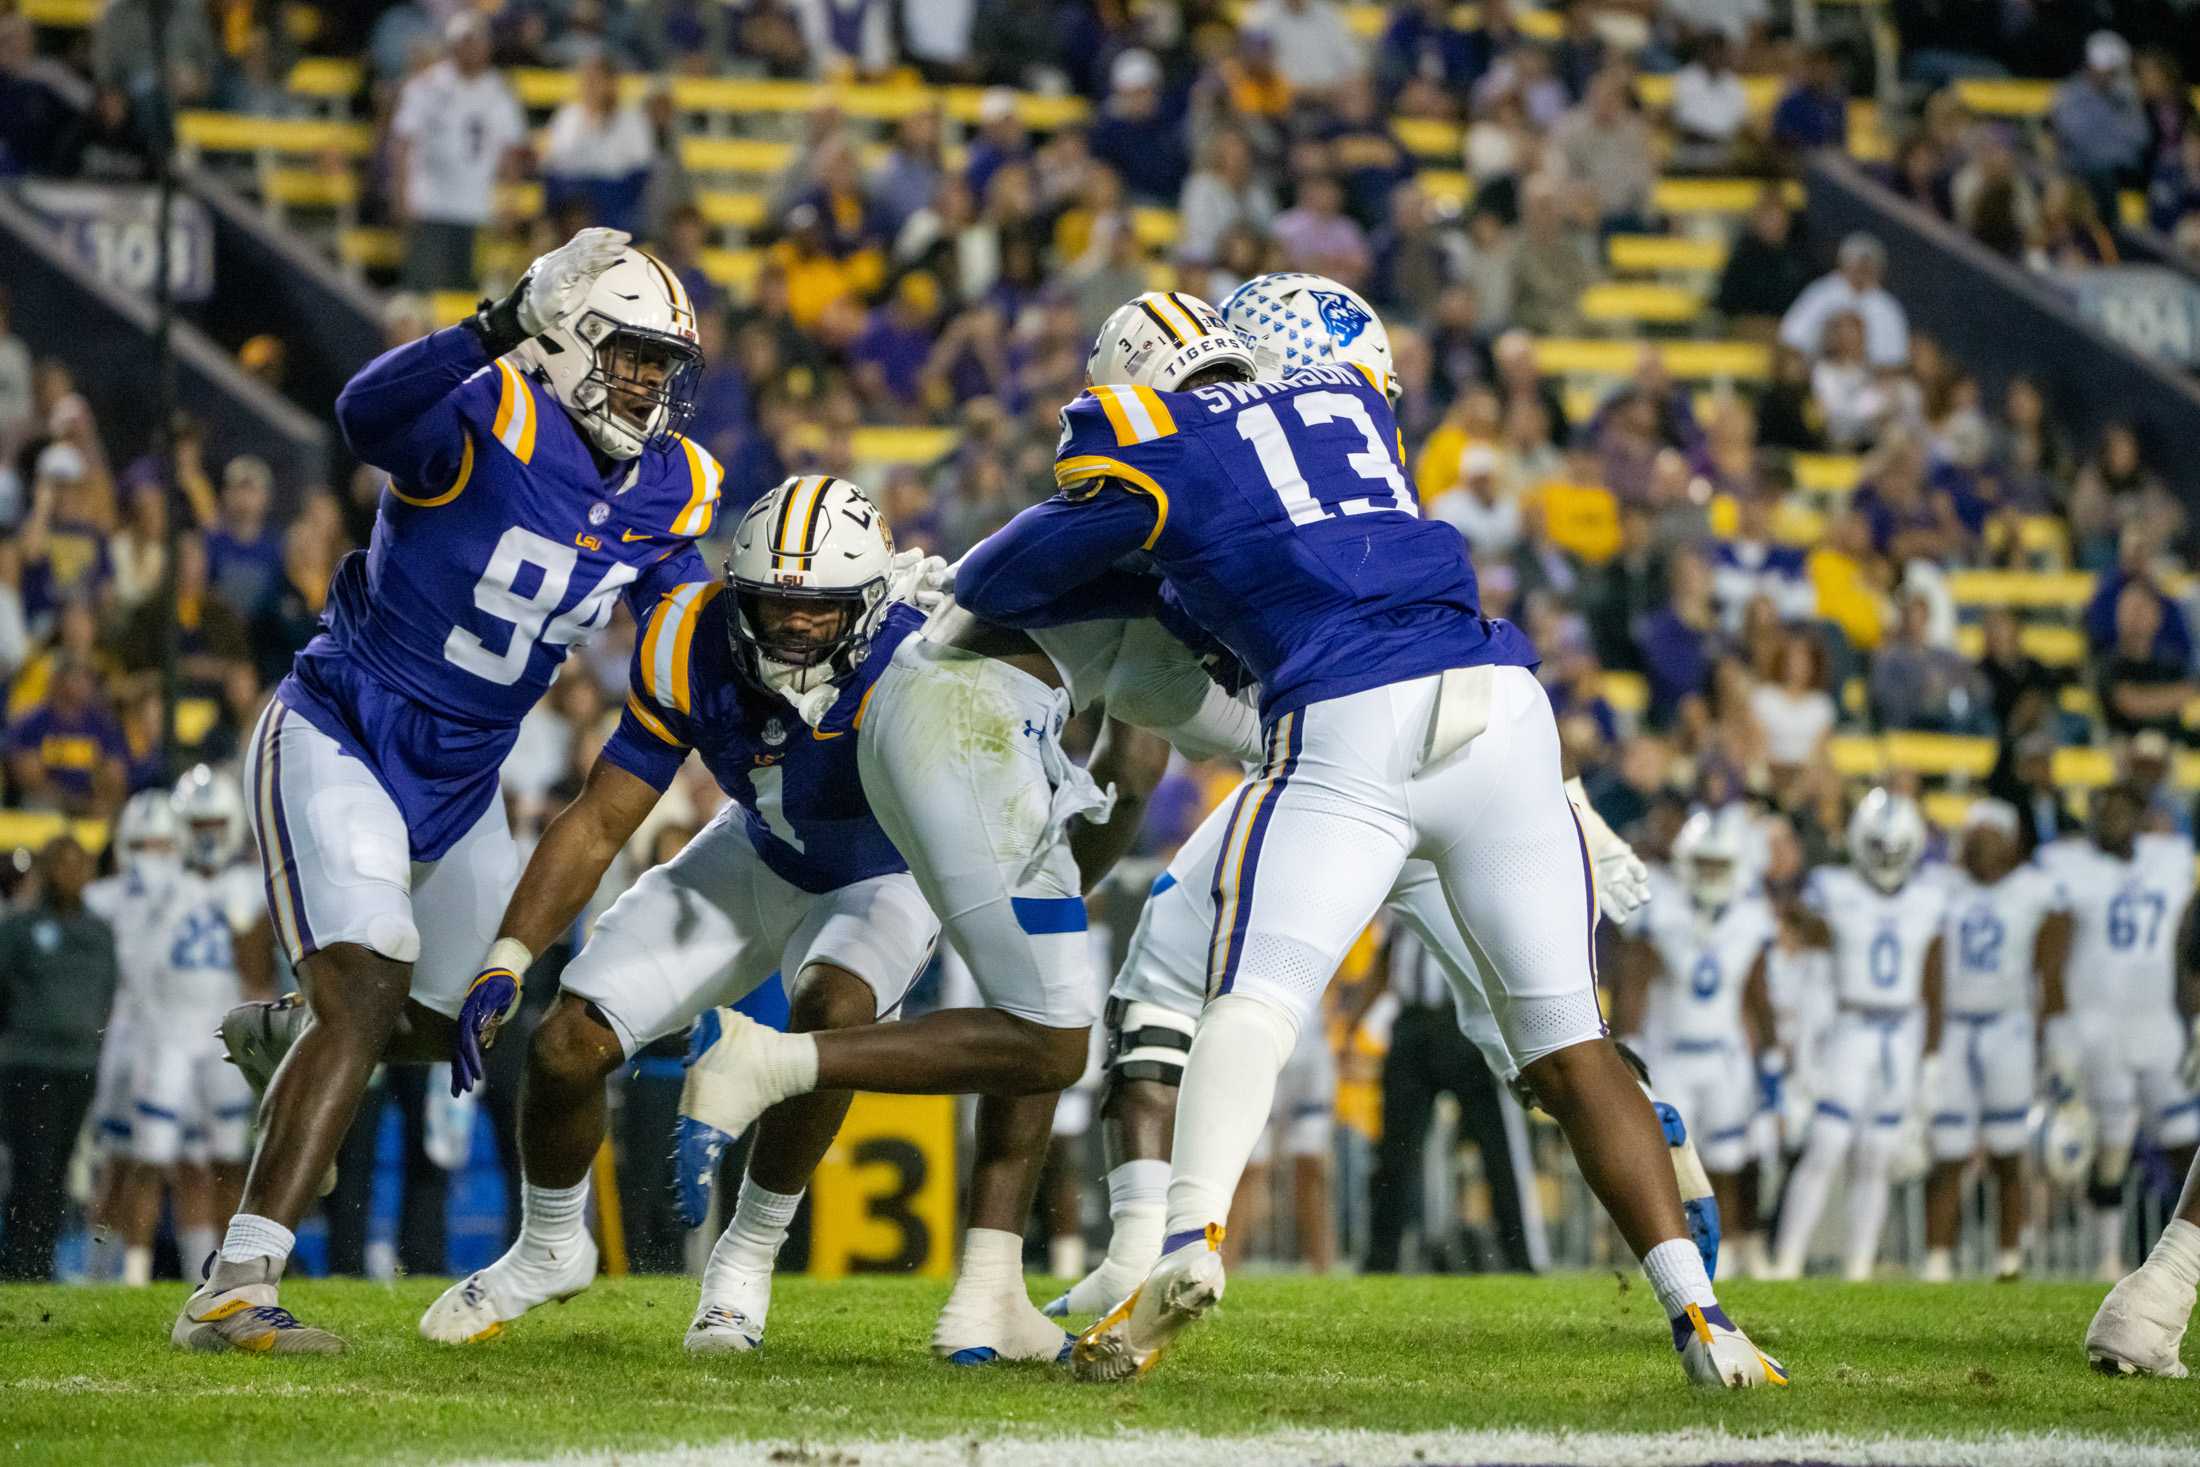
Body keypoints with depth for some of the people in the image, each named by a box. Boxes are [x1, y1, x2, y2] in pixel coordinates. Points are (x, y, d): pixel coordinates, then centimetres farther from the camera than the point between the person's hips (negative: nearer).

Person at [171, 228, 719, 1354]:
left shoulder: (669, 492, 1)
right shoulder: (487, 426, -21)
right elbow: (368, 414, -44)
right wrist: (496, 331, -56)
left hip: (459, 783, 8)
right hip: (340, 740, -8)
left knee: (445, 1026, 20)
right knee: (366, 998, -23)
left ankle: (281, 1043, 54)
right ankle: (233, 1293, -25)